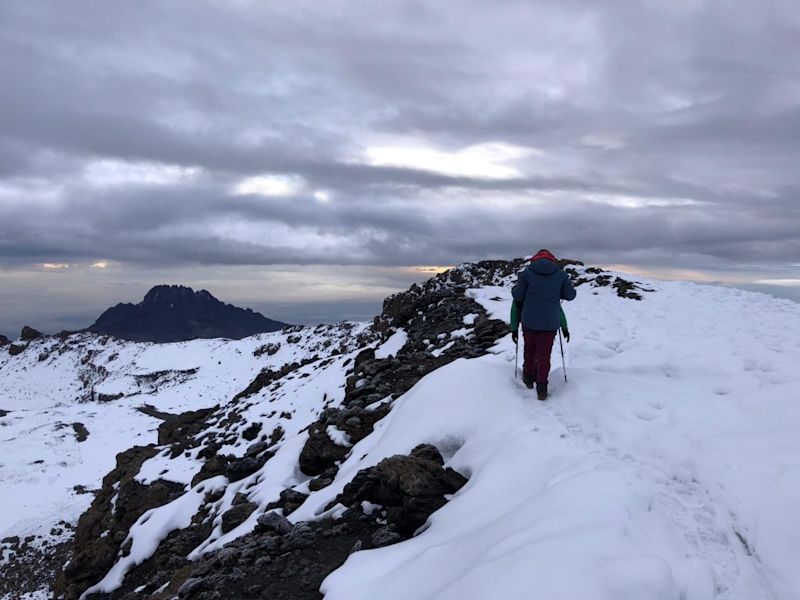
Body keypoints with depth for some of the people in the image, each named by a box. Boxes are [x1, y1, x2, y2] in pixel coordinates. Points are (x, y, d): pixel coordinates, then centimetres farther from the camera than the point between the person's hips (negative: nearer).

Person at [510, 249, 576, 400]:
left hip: (529, 322, 0)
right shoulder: (560, 274, 0)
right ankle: (541, 387, 5)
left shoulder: (527, 272, -4)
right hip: (550, 323, 0)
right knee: (544, 354, 7)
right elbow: (570, 295, 3)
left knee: (529, 349, 21)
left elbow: (517, 295, -7)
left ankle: (529, 377, 33)